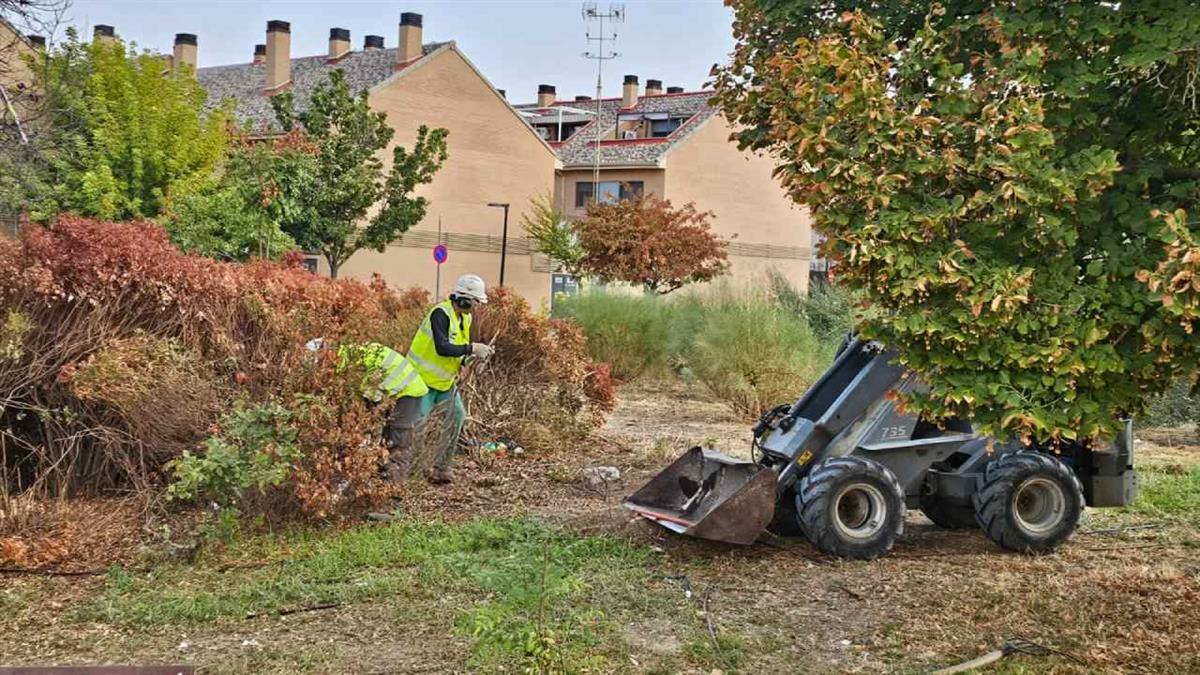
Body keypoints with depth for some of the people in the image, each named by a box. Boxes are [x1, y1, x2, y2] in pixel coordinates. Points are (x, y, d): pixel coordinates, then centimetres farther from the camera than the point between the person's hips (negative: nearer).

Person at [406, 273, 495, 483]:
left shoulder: (464, 318, 5)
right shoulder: (440, 314, -23)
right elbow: (442, 348, -33)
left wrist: (476, 354, -7)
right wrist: (472, 349, -28)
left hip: (445, 379, 8)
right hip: (423, 378, -8)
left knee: (457, 416, 2)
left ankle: (442, 466, 12)